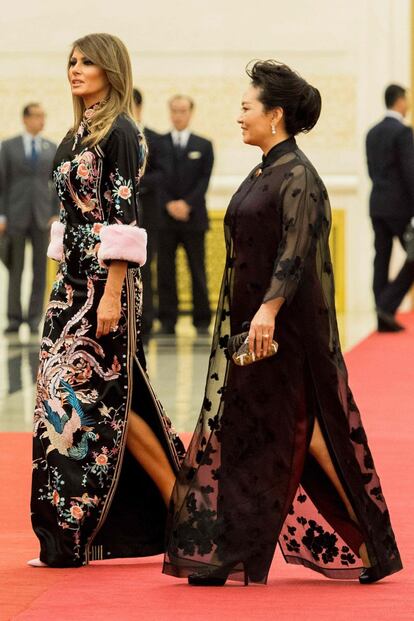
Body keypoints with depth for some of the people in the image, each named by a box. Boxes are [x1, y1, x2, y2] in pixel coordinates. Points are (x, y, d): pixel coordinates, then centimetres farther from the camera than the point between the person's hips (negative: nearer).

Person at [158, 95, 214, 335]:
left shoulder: (203, 146, 10)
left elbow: (204, 180, 2)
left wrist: (187, 204, -11)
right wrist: (169, 204, -12)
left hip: (194, 216, 0)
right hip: (164, 217, 0)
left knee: (198, 271, 0)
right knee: (165, 271, 0)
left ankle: (202, 321, 4)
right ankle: (167, 321, 3)